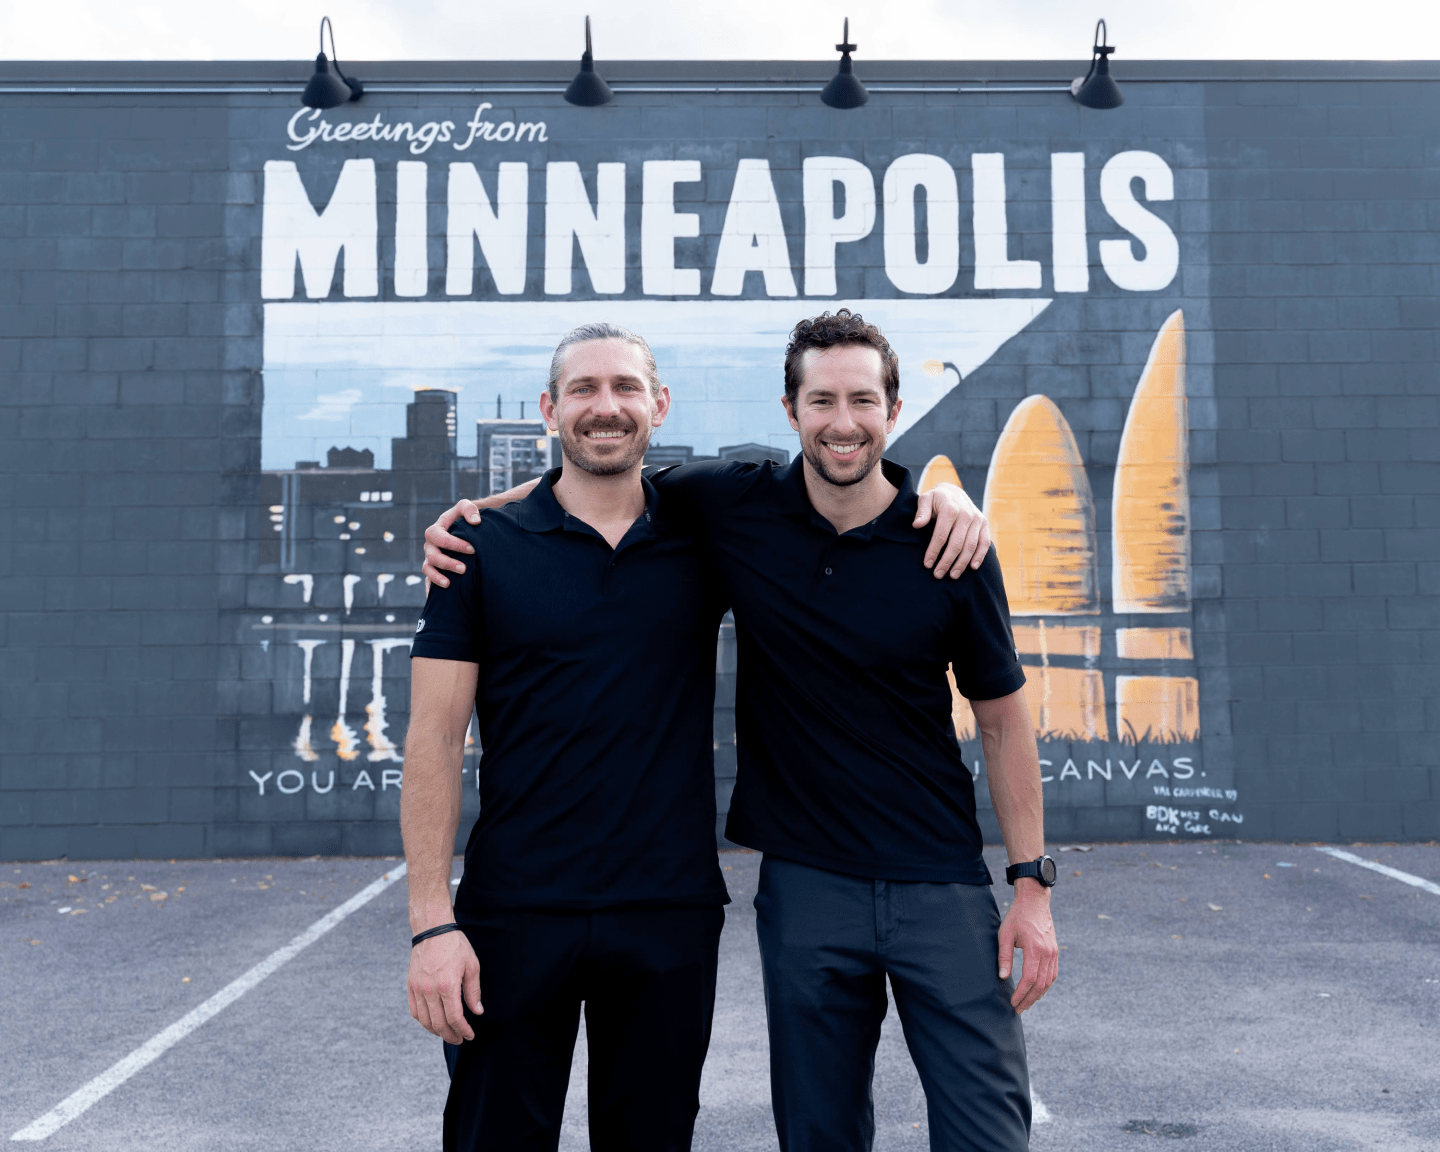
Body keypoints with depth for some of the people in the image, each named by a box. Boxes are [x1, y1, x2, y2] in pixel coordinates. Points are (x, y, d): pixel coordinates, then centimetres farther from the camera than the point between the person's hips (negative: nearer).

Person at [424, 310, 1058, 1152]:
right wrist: (473, 512, -3)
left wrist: (1033, 883, 0)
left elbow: (1003, 718, 2)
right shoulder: (736, 506, -4)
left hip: (942, 886, -1)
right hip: (806, 885, 1)